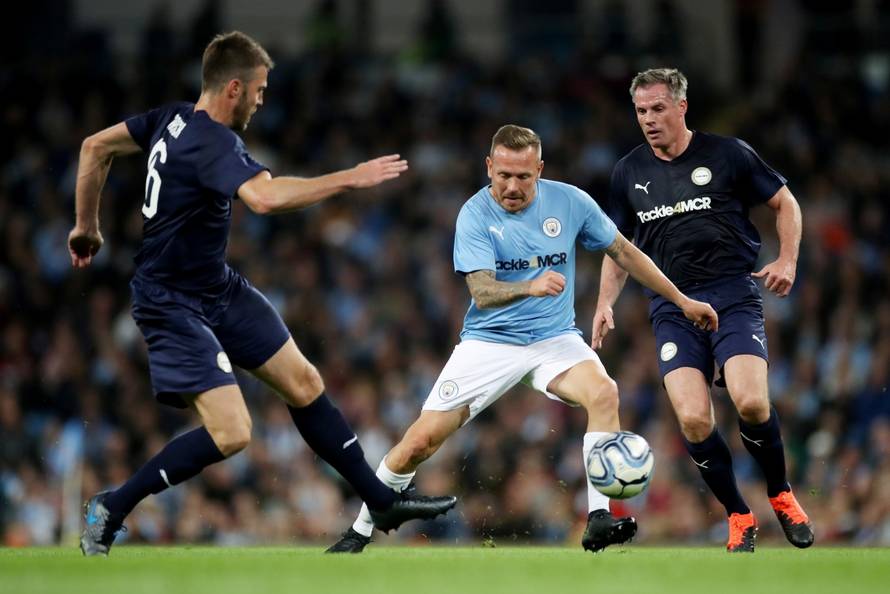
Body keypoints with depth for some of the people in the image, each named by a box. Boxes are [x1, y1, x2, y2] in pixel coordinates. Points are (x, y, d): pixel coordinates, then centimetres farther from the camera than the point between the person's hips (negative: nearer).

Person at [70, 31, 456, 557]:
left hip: (221, 288, 10)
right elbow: (266, 197, -45)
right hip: (173, 305, -10)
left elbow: (97, 146, 12)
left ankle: (382, 502, 18)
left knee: (303, 383, 9)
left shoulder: (175, 119, 1)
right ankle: (110, 510, -2)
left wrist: (88, 226, 22)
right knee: (231, 433, -18)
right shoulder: (213, 143, -27)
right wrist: (351, 178, -37)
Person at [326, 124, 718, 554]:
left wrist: (681, 300, 11)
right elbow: (482, 292, -22)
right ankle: (358, 534, 13)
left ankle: (598, 522, -28)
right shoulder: (475, 215, -12)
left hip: (555, 339, 1)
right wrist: (530, 287, -43)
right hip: (490, 341, -1)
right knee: (420, 441, -8)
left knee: (604, 393, -30)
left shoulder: (569, 202, -5)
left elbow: (624, 252, 8)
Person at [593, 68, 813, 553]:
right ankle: (738, 517, 4)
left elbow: (785, 203, 11)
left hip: (733, 297, -3)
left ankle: (781, 496, 5)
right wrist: (605, 303, 10)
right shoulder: (629, 172, 10)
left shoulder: (727, 154, 1)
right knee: (693, 420, -16)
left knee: (751, 403, -22)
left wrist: (787, 260, -3)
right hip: (672, 307, 3)